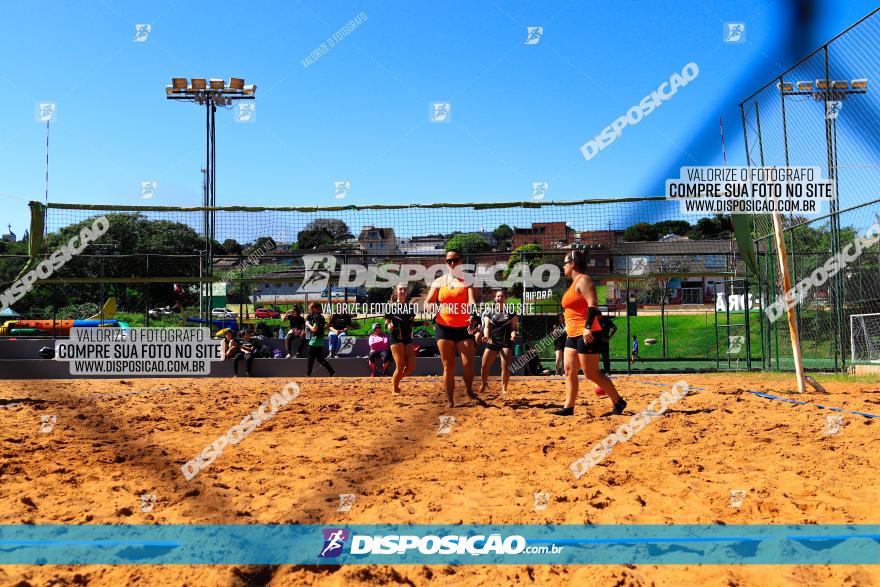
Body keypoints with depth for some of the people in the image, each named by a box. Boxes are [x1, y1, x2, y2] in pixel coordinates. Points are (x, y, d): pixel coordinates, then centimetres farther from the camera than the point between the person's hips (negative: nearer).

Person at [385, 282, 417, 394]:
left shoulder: (409, 307, 10)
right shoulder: (392, 307, -3)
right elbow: (387, 322, -3)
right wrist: (389, 325, -22)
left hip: (408, 339, 5)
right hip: (395, 338, -5)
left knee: (411, 366, -4)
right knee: (400, 366, -11)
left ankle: (395, 380, 21)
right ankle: (394, 389, 8)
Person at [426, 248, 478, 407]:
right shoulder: (439, 281, 8)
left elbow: (472, 300, -14)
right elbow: (428, 302, 6)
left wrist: (472, 313, -36)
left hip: (464, 328, -1)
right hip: (444, 327, 1)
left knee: (468, 364, -7)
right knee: (448, 366, 2)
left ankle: (469, 390, 22)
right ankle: (450, 400, 11)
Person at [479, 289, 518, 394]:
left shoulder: (511, 313, 8)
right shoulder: (489, 313, 10)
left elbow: (514, 327, 5)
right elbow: (486, 326, 3)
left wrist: (513, 335, -16)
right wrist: (486, 336, -18)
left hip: (506, 342, -1)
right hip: (492, 342, 1)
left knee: (505, 367, -10)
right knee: (484, 366, -6)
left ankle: (504, 388, 6)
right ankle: (484, 384, 19)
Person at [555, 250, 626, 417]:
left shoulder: (583, 280, -11)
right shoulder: (574, 283, 19)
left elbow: (593, 304, -22)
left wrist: (588, 327, -29)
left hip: (586, 335, -10)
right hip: (573, 335, 10)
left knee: (592, 374, -6)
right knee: (569, 371, 5)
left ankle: (618, 402, 7)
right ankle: (568, 408, 7)